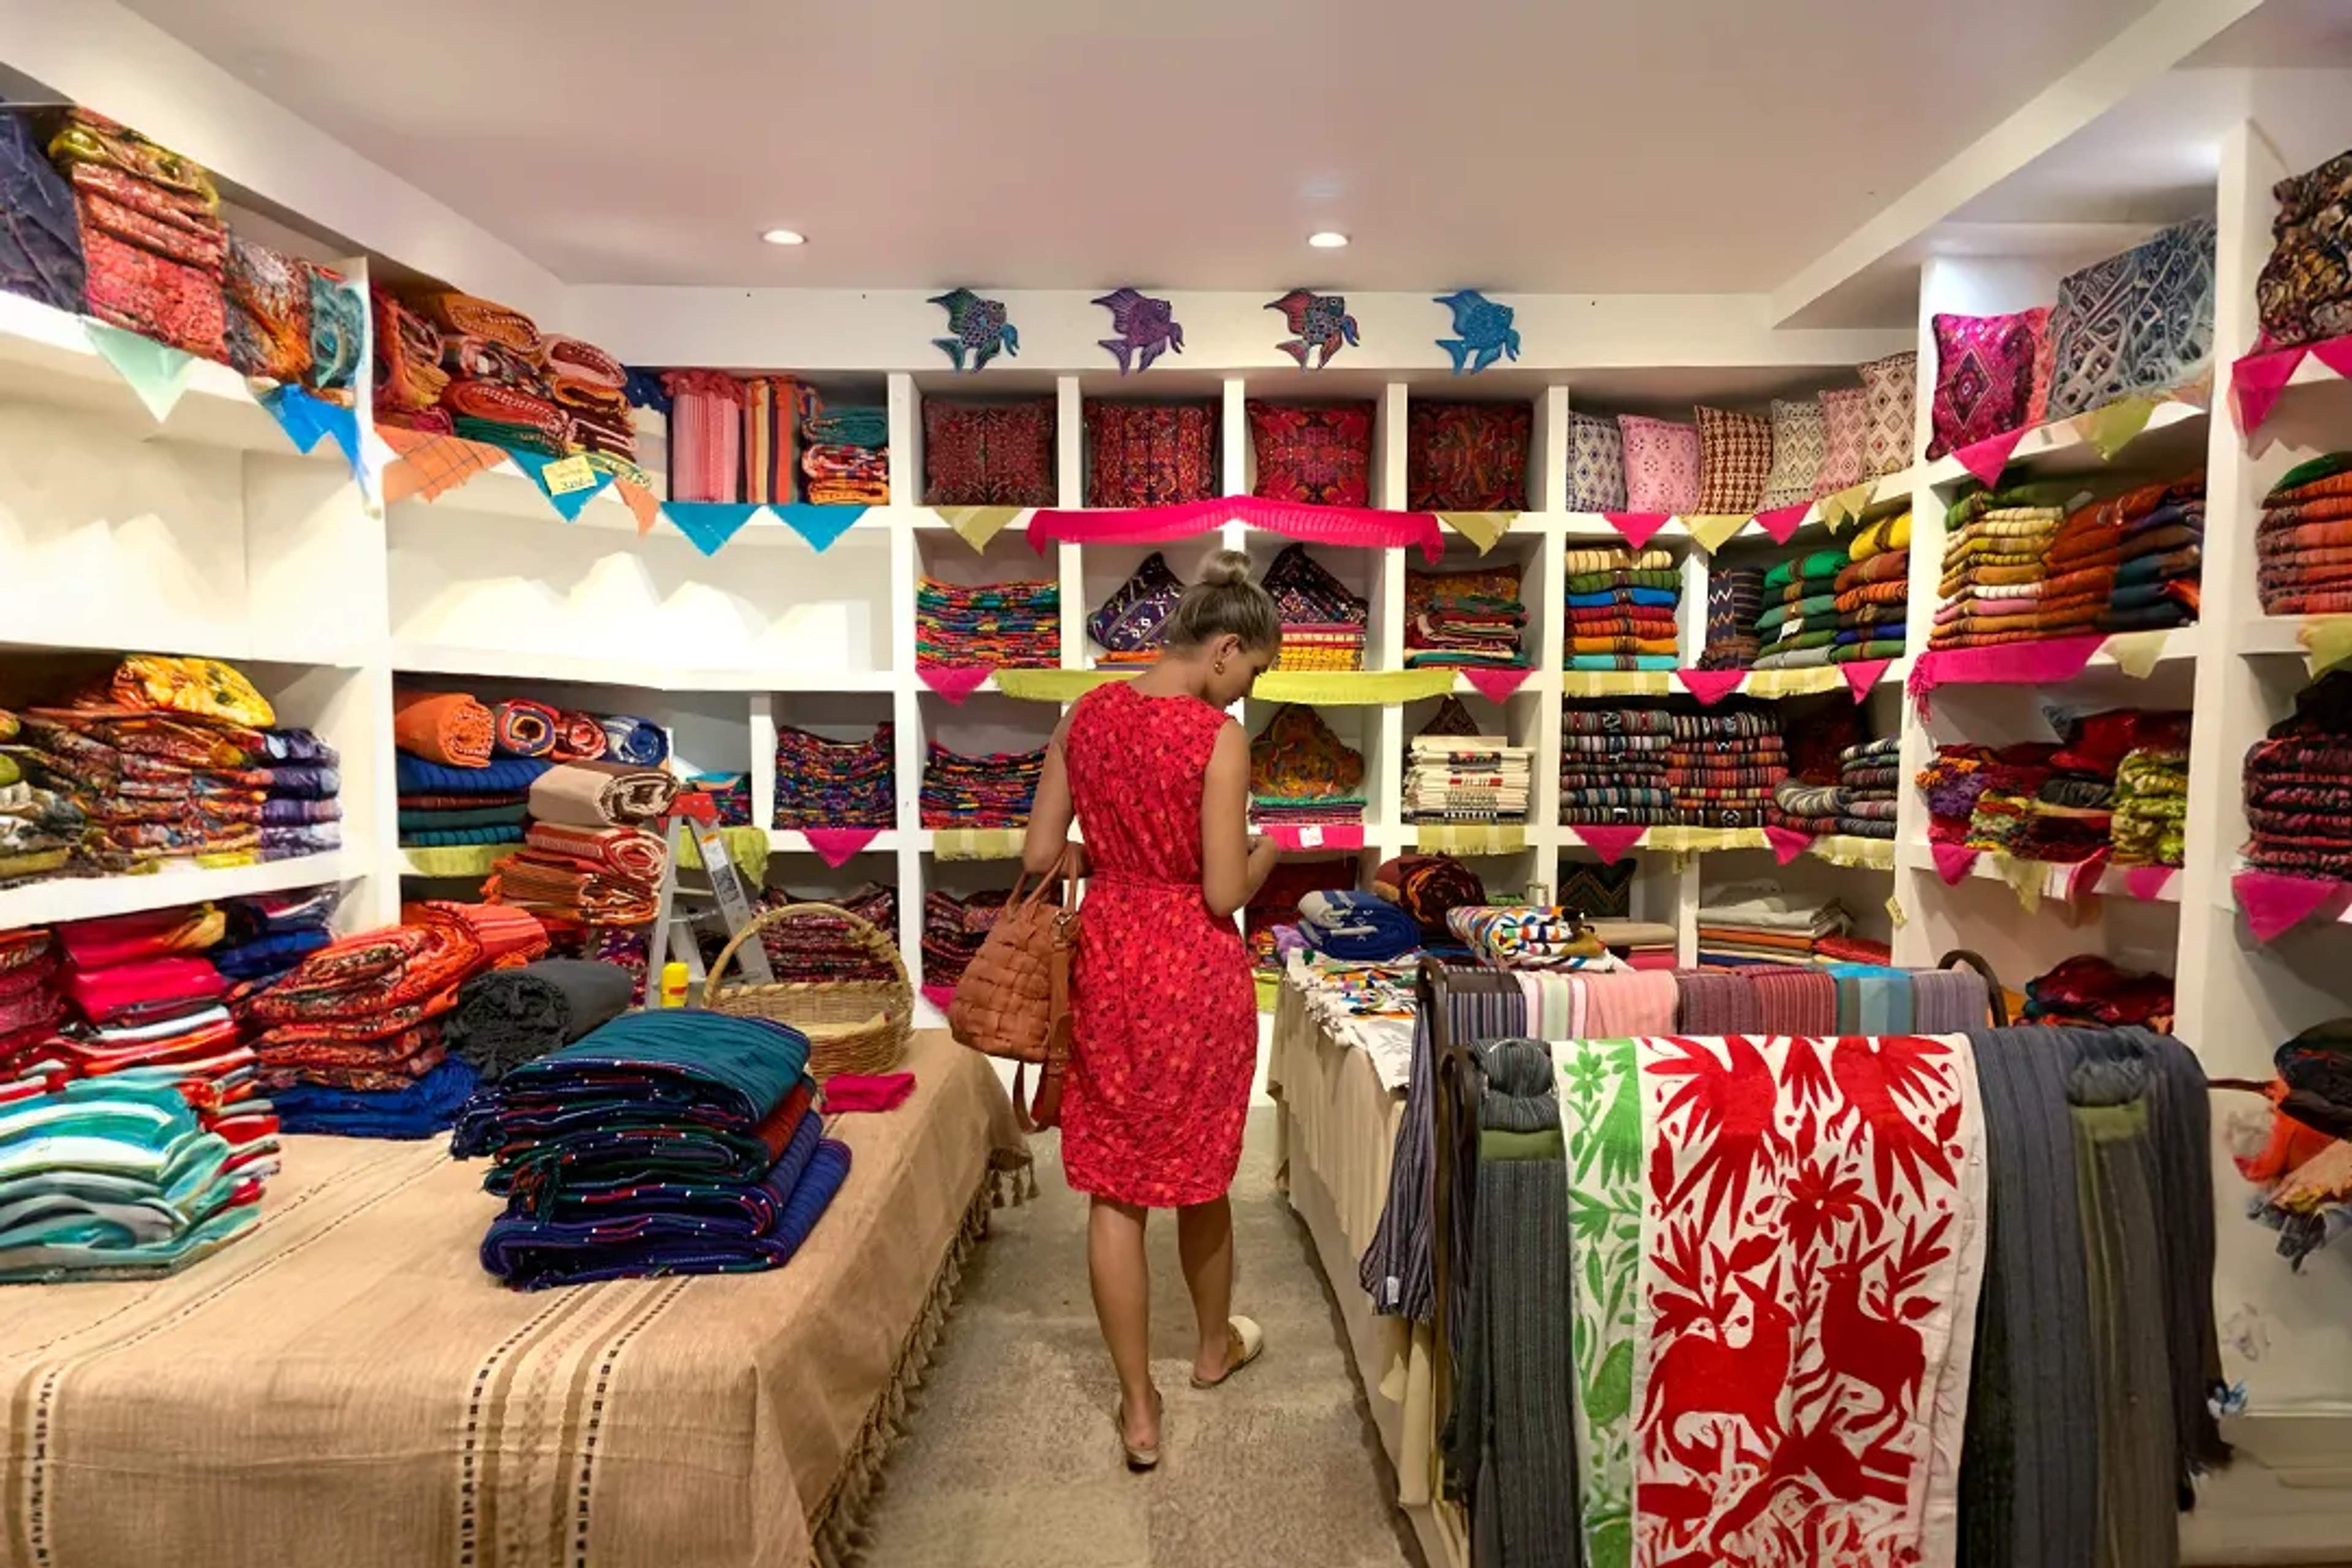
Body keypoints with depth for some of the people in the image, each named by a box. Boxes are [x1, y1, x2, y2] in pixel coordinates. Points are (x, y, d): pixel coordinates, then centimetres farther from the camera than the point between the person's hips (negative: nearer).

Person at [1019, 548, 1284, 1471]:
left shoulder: (1087, 714, -1)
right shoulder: (1219, 737, -16)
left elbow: (1039, 856, 2)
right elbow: (1225, 894, -17)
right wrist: (1269, 850, 3)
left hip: (1106, 960, 4)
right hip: (1194, 971, -3)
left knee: (1113, 1190, 12)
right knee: (1199, 1172, 19)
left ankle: (1139, 1410, 22)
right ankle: (1215, 1346, 44)